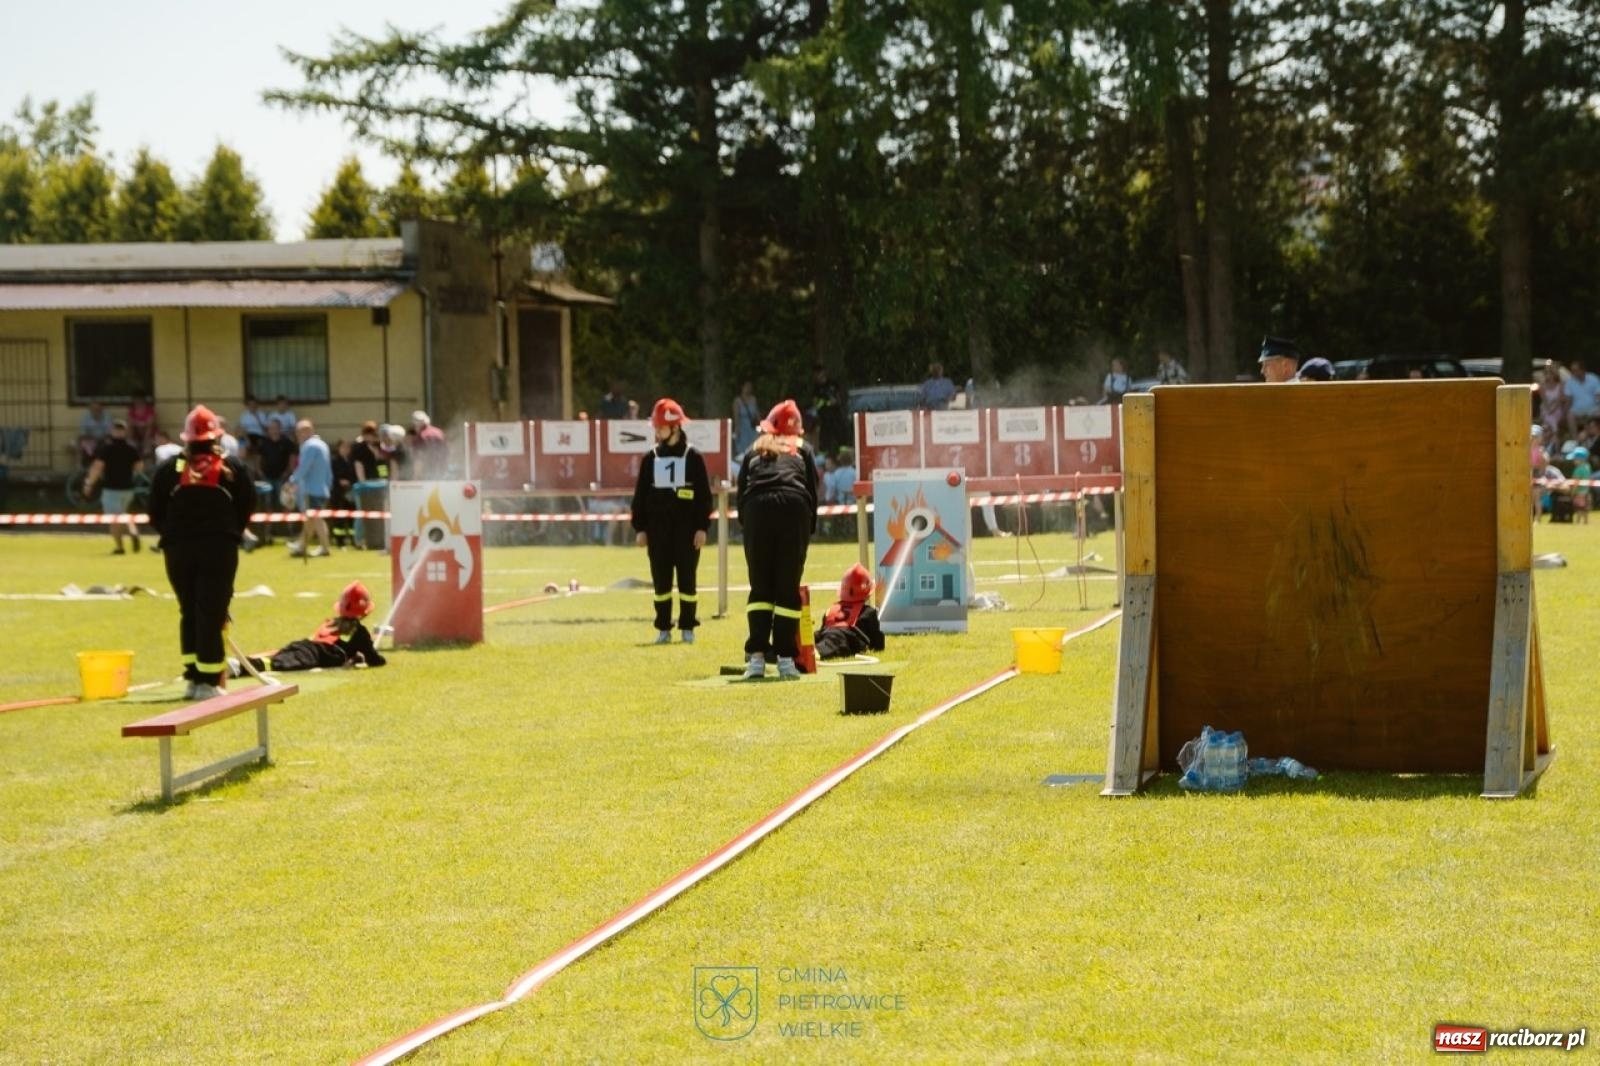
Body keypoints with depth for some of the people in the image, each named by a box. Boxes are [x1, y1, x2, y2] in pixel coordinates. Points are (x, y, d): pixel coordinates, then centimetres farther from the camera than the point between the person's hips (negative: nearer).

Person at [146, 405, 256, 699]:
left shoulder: (169, 469, 4)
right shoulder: (233, 468, 0)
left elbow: (155, 513, 4)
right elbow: (246, 509, 2)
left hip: (178, 550, 2)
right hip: (220, 549, -2)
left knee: (189, 612, 14)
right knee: (212, 613, 0)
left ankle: (193, 678, 13)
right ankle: (208, 681, -3)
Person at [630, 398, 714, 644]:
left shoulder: (693, 457, -1)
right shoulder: (651, 458, 7)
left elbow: (704, 495, -1)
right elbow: (640, 495, 9)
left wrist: (702, 528, -6)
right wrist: (640, 528, 4)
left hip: (686, 529, -3)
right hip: (658, 530, 3)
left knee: (687, 579, 1)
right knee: (661, 580, 4)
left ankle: (687, 628, 9)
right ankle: (663, 628, 11)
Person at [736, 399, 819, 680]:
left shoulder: (754, 452, 26)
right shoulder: (802, 451, 23)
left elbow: (741, 491, 16)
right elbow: (813, 491, 14)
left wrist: (746, 526, 17)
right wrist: (809, 531, 17)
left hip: (757, 510, 1)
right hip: (794, 510, -1)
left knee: (760, 588, 5)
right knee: (788, 588, 2)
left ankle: (756, 656, -5)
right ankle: (785, 658, -3)